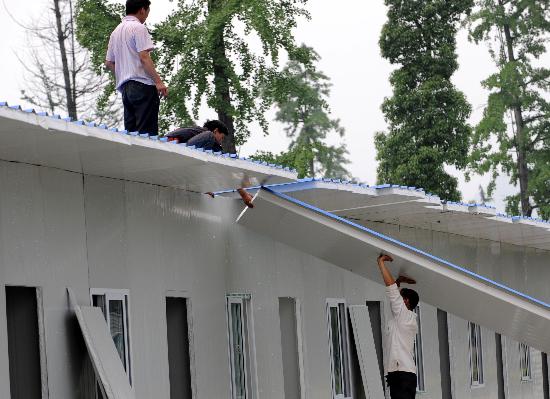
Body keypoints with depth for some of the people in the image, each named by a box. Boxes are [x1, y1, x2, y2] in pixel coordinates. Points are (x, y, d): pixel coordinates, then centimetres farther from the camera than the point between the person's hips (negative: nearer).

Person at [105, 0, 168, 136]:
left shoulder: (116, 32, 19)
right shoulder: (138, 28, -6)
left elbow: (108, 63, 20)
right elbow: (144, 57, -16)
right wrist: (158, 81, -19)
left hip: (125, 87, 8)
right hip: (143, 84, -8)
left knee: (130, 132, 6)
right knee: (147, 132, -11)